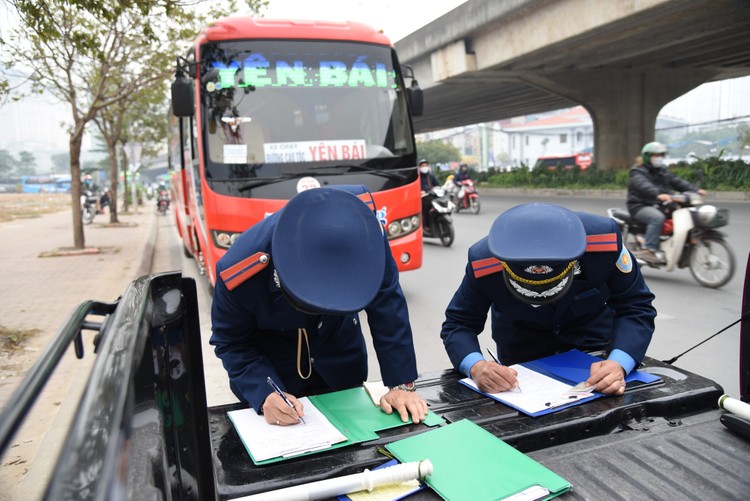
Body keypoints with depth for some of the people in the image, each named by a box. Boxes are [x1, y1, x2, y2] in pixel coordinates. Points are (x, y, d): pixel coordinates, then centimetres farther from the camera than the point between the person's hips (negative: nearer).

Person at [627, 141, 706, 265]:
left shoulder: (662, 171, 18)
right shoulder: (637, 172, -8)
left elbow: (676, 181, 9)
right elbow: (644, 186, -28)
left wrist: (695, 190, -7)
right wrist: (658, 194, -47)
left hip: (658, 206, 8)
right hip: (640, 206, -8)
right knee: (658, 217, -36)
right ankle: (649, 250, -34)